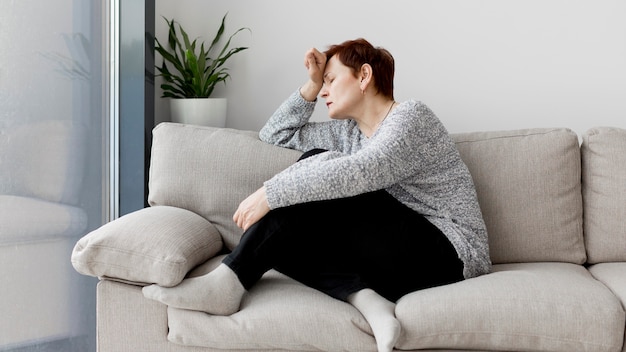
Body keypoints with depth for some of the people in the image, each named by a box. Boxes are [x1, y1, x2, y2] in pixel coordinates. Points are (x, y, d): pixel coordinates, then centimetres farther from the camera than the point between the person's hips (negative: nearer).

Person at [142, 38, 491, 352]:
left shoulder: (411, 115, -6)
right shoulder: (349, 132, 18)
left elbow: (360, 172, -25)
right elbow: (275, 134, 24)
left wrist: (269, 194, -24)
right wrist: (312, 85, 11)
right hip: (395, 256, 8)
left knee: (318, 167, -18)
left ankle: (226, 284, -22)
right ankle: (366, 299, -25)